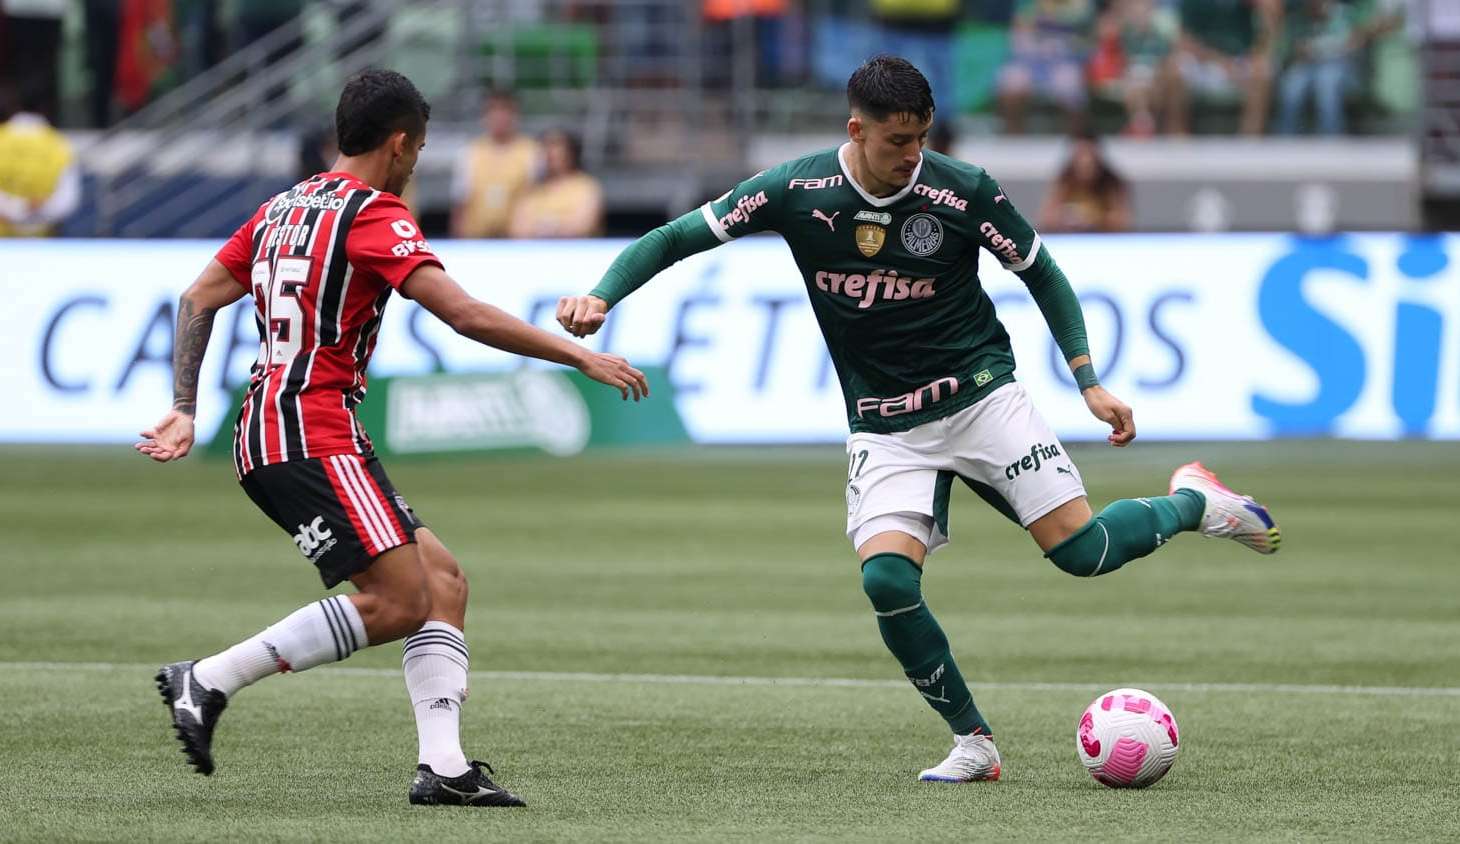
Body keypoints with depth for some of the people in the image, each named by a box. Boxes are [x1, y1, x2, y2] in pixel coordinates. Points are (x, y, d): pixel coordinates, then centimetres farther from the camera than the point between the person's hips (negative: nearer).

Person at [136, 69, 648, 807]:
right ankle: (209, 681, -10)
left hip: (268, 433, 10)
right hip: (313, 435, -10)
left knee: (442, 580, 5)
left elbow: (198, 299, 18)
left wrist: (183, 410, 18)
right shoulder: (372, 213, -9)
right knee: (397, 601, -14)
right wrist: (581, 357, -11)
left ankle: (442, 764, -5)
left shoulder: (284, 208, 18)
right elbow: (465, 315, -17)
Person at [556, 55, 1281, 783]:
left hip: (979, 395, -1)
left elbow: (1041, 273, 3)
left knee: (1081, 549, -13)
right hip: (885, 429, 1)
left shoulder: (963, 191, -12)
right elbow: (676, 238, -3)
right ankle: (972, 743, -3)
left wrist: (1089, 382, -2)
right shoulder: (795, 192, -10)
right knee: (886, 580, -21)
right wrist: (601, 295, -18)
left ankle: (1193, 503, 20)